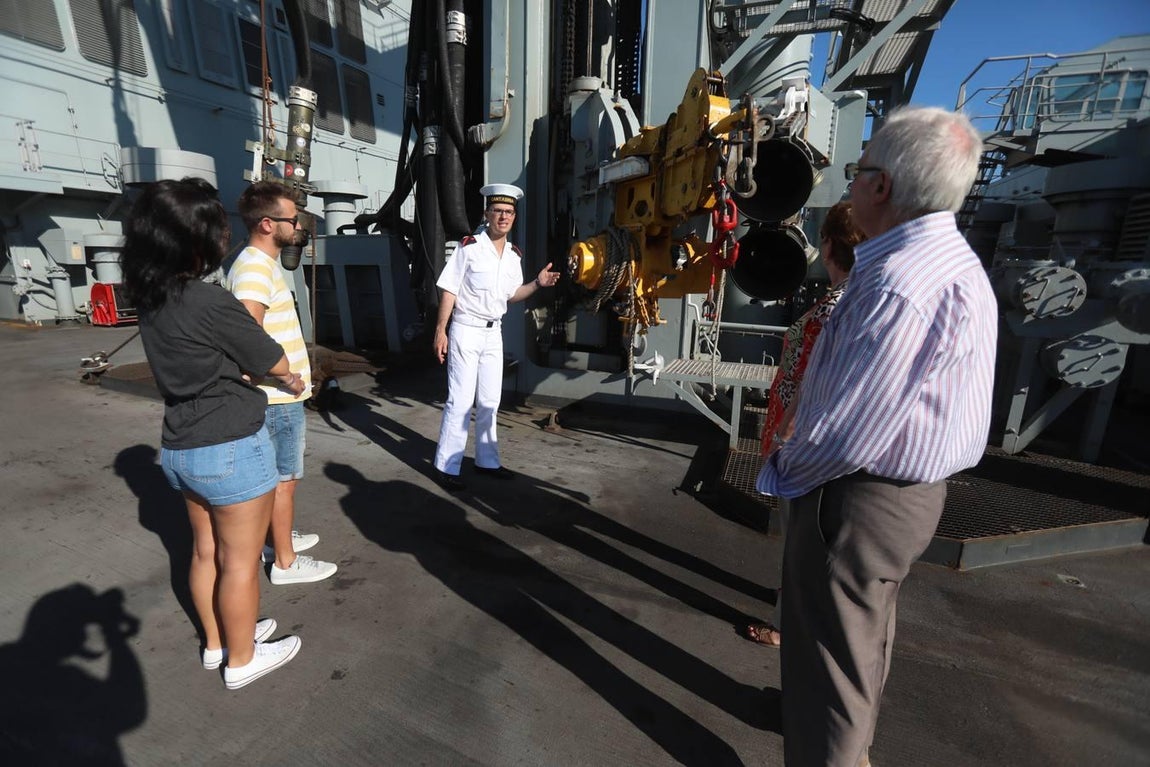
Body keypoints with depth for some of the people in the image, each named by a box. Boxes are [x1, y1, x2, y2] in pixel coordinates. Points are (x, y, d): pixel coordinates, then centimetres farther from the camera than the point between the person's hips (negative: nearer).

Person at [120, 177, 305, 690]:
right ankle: (241, 660, 28)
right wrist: (289, 380, 11)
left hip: (179, 448, 8)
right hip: (231, 450, -8)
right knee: (239, 561, 10)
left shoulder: (149, 300, 2)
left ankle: (215, 642, 41)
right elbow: (273, 363, -10)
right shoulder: (211, 303, -22)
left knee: (206, 550, 22)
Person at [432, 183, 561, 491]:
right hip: (466, 330, -6)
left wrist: (538, 283, -1)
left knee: (489, 401, 13)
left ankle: (487, 460, 26)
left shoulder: (515, 255, 6)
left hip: (493, 333, 6)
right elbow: (449, 291, -10)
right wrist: (440, 331, -13)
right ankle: (447, 466, 9)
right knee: (460, 402, -4)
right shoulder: (468, 247, -11)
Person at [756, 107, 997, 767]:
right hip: (915, 489, 11)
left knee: (831, 650, 9)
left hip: (860, 499, -11)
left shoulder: (898, 282, -28)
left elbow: (848, 434, -29)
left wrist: (781, 475, -12)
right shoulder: (961, 265, 7)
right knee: (868, 631, 30)